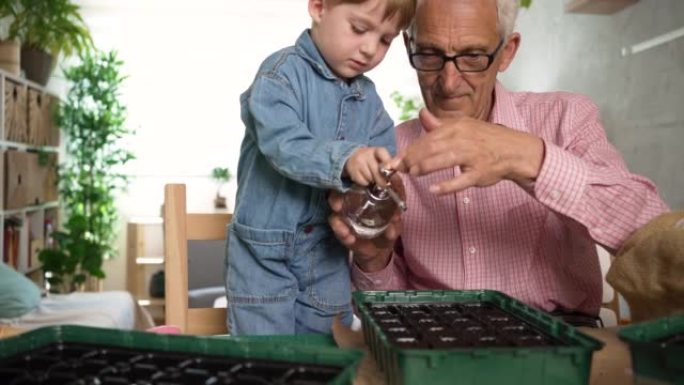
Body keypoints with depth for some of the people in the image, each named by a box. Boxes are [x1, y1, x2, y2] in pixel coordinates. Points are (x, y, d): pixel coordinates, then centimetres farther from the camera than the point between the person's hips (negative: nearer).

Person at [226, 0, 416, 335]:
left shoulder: (369, 100, 7)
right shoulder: (282, 72, -13)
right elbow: (282, 143, -28)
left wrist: (385, 185, -21)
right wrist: (344, 159, -43)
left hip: (327, 253, 6)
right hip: (265, 248, -5)